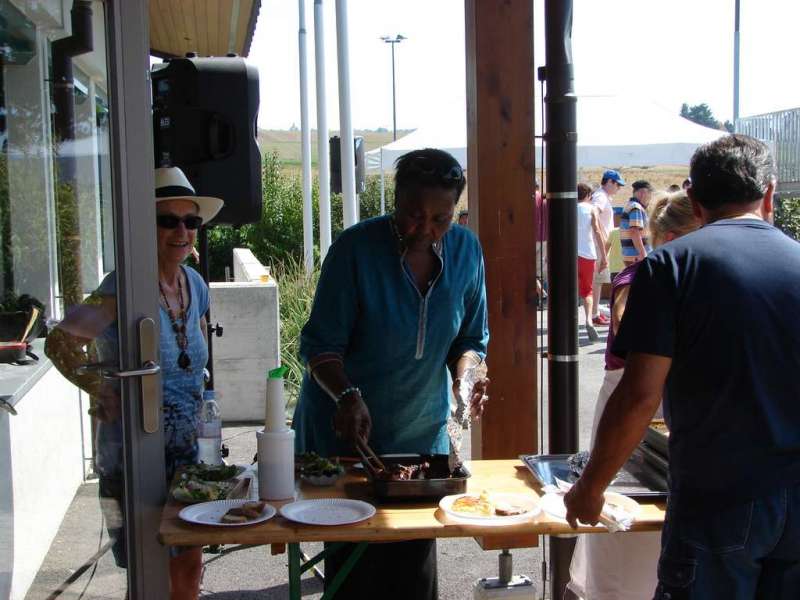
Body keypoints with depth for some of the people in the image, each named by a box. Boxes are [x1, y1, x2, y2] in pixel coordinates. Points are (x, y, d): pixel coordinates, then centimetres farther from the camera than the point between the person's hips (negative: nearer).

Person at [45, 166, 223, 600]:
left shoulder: (195, 285, 5)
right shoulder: (124, 287, -16)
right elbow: (60, 342, -15)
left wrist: (193, 400, 11)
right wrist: (104, 392, -21)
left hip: (185, 449, 7)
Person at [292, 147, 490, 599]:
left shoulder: (465, 249, -4)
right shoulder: (356, 248, -18)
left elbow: (472, 337, 7)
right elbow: (321, 345, -15)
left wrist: (464, 375, -14)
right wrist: (347, 395, -32)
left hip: (422, 430, 4)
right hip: (346, 428, -4)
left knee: (415, 564, 12)